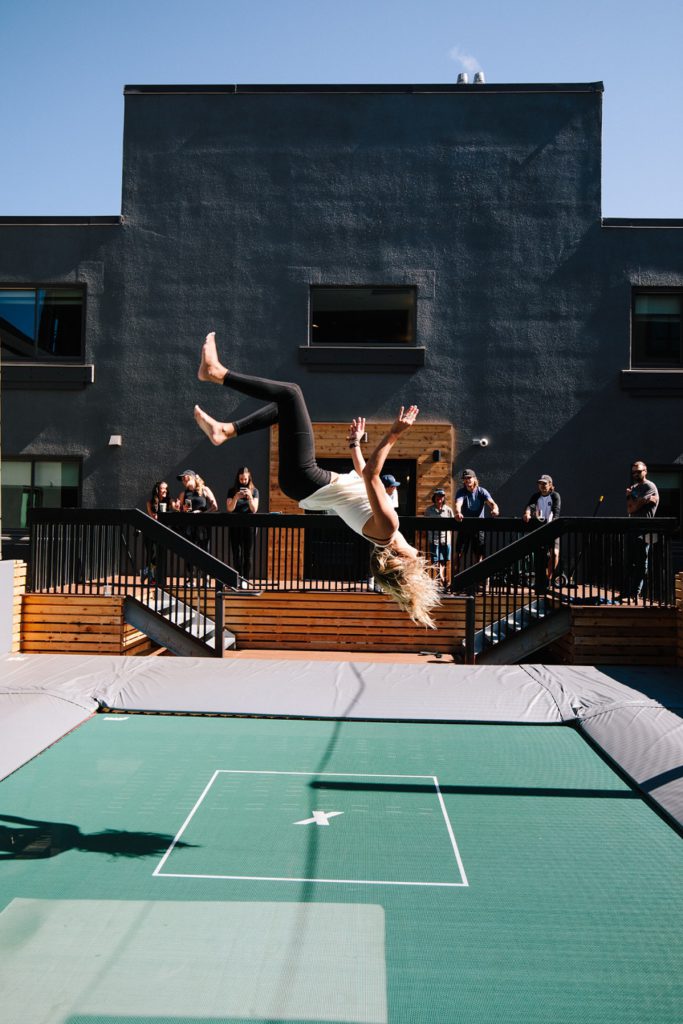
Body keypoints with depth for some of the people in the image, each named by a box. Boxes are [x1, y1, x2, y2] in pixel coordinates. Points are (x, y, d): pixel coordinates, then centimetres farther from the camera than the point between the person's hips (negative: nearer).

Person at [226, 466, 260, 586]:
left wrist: (250, 497, -17)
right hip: (235, 525, 1)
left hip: (249, 525, -1)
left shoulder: (254, 491, 5)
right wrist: (236, 497, -18)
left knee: (248, 552, -2)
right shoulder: (232, 491, 6)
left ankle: (245, 579, 1)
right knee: (236, 552, -1)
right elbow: (229, 509, -3)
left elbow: (254, 510, -2)